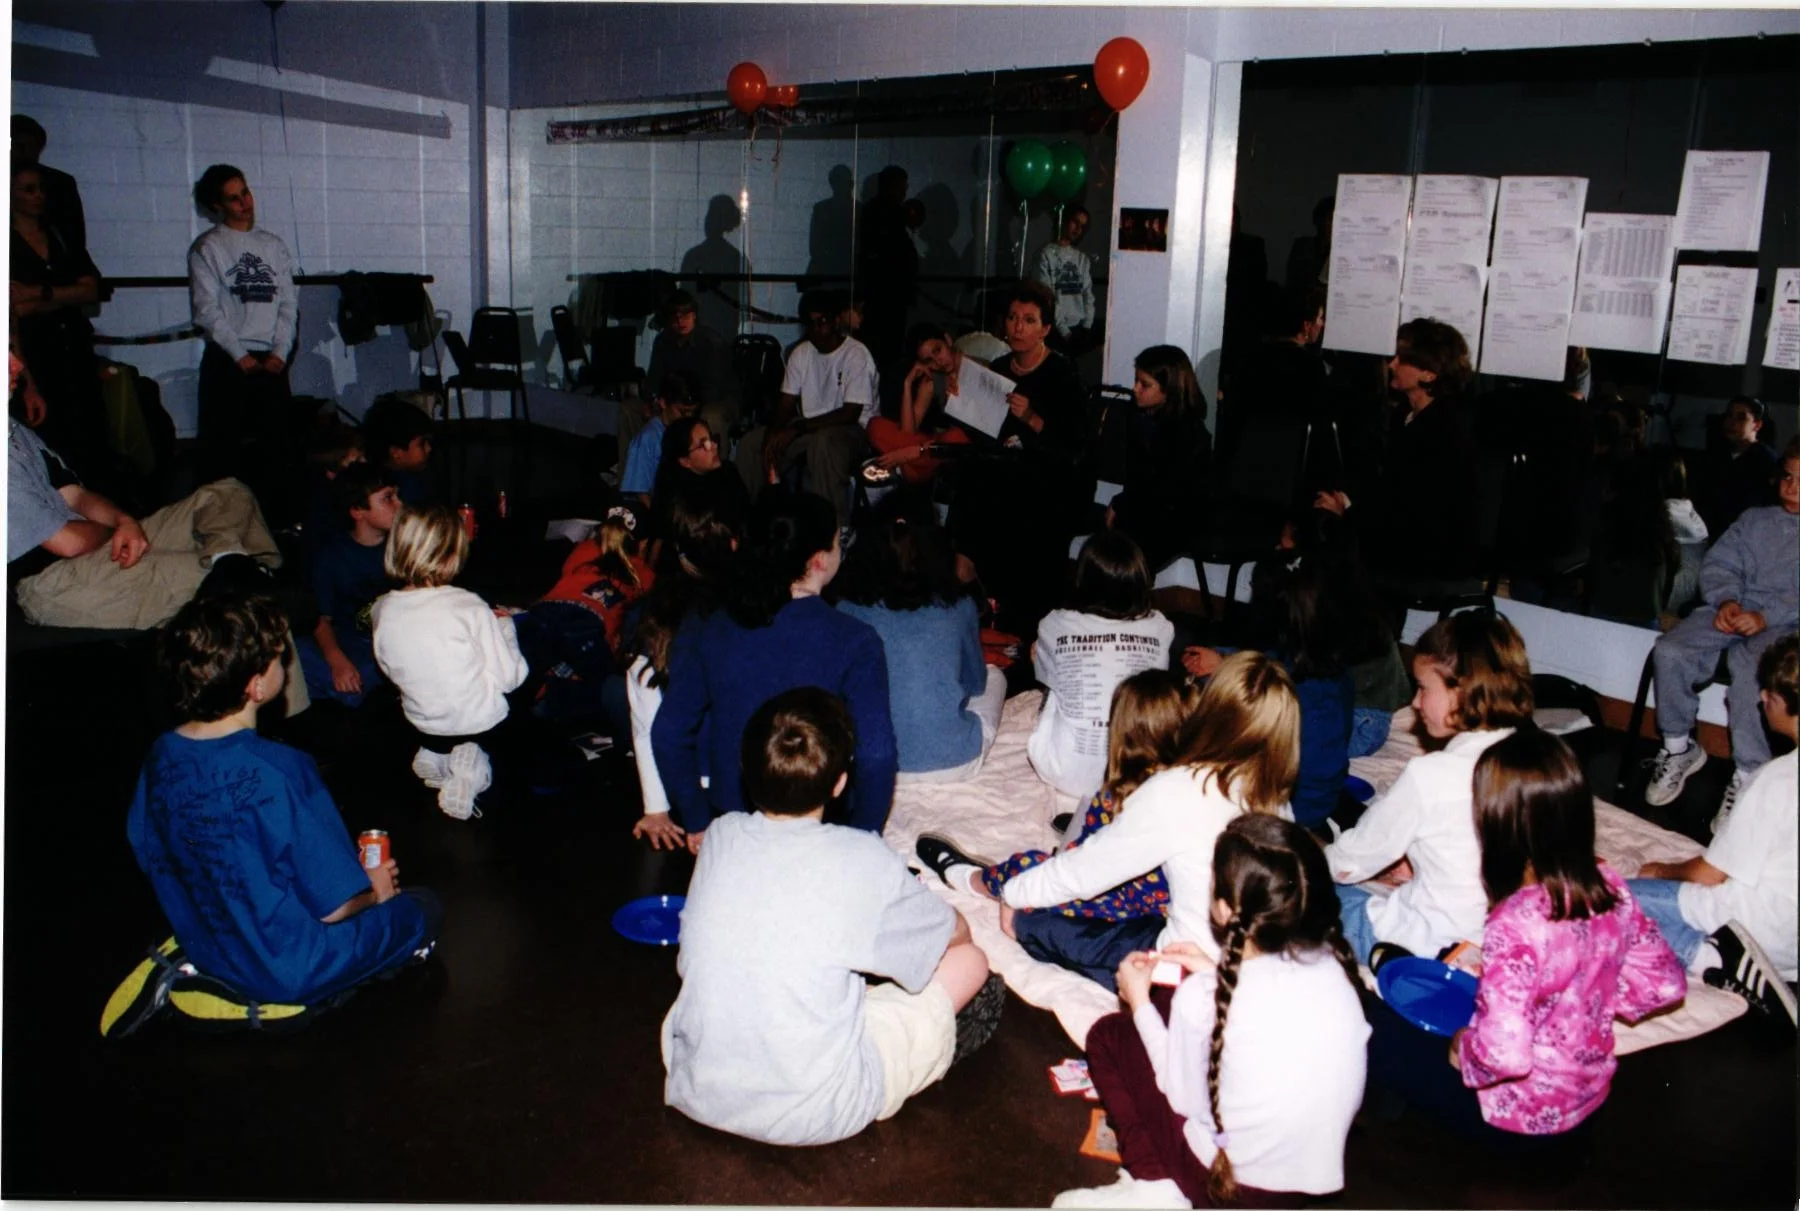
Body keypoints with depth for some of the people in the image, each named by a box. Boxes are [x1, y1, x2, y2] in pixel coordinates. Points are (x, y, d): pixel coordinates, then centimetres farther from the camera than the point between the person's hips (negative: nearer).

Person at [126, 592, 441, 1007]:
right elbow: (335, 906, -25)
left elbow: (152, 859, 6)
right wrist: (374, 891, -3)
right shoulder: (280, 772, -32)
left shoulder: (161, 757, -10)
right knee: (424, 909, 12)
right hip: (290, 974, -7)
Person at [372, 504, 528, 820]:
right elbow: (508, 677, -16)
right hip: (480, 722, -6)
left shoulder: (383, 610, -9)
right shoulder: (470, 608, -23)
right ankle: (472, 760, -2)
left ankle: (436, 755, 10)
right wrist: (504, 627, 1)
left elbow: (390, 669, 8)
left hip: (423, 724, 7)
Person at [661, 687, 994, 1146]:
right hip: (810, 1115, -4)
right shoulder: (863, 862, -17)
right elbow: (956, 933, 3)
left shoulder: (719, 837, -6)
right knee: (969, 960, 8)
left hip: (696, 1093, 4)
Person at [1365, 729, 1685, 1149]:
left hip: (1520, 1121, -7)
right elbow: (1664, 983, 2)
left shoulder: (1517, 924, -33)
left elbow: (1503, 1054, -36)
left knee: (1376, 1029, 2)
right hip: (1588, 1095, 7)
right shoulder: (1610, 888, -11)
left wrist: (1462, 1049, -16)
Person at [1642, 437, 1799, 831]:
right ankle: (1678, 748, -4)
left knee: (1750, 670, -37)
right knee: (1670, 652, -24)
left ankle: (1748, 775, -23)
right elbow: (1718, 565, 14)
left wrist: (1766, 616, -17)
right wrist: (1726, 601, -7)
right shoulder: (1755, 519, 23)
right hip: (1733, 611, 4)